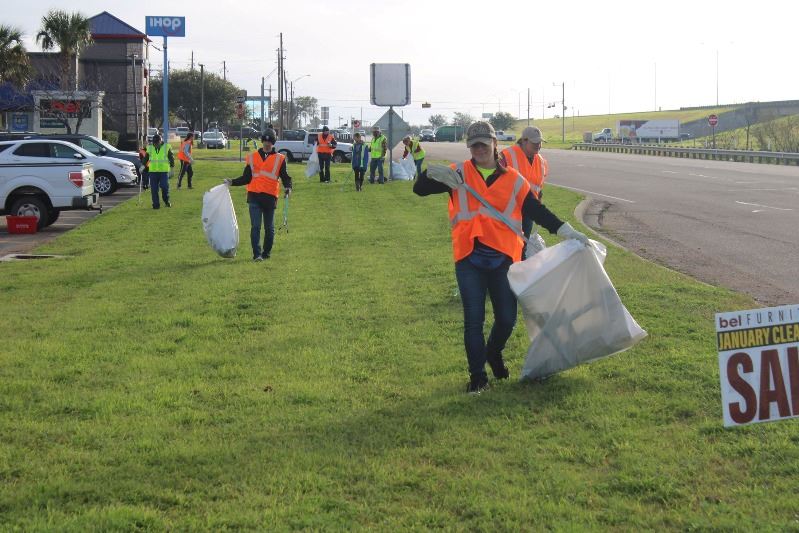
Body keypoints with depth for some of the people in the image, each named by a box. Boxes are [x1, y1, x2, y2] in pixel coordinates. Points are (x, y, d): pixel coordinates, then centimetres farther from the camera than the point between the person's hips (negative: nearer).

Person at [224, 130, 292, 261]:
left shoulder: (279, 159, 7)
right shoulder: (252, 157, 12)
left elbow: (285, 176, 4)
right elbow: (246, 178, 14)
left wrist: (288, 187, -15)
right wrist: (232, 182, 2)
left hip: (270, 197, 0)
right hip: (254, 196, 0)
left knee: (269, 228, 9)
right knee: (255, 227, -8)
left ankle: (267, 253, 22)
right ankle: (257, 254, -8)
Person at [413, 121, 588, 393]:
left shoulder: (513, 180, 8)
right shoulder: (459, 174, 6)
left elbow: (538, 211, 9)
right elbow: (420, 189, 1)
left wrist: (568, 232, 2)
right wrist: (433, 174, -20)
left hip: (503, 258, 1)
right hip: (469, 258, -1)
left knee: (507, 318, 6)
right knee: (473, 320, -1)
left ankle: (494, 354, 37)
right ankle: (477, 375, 12)